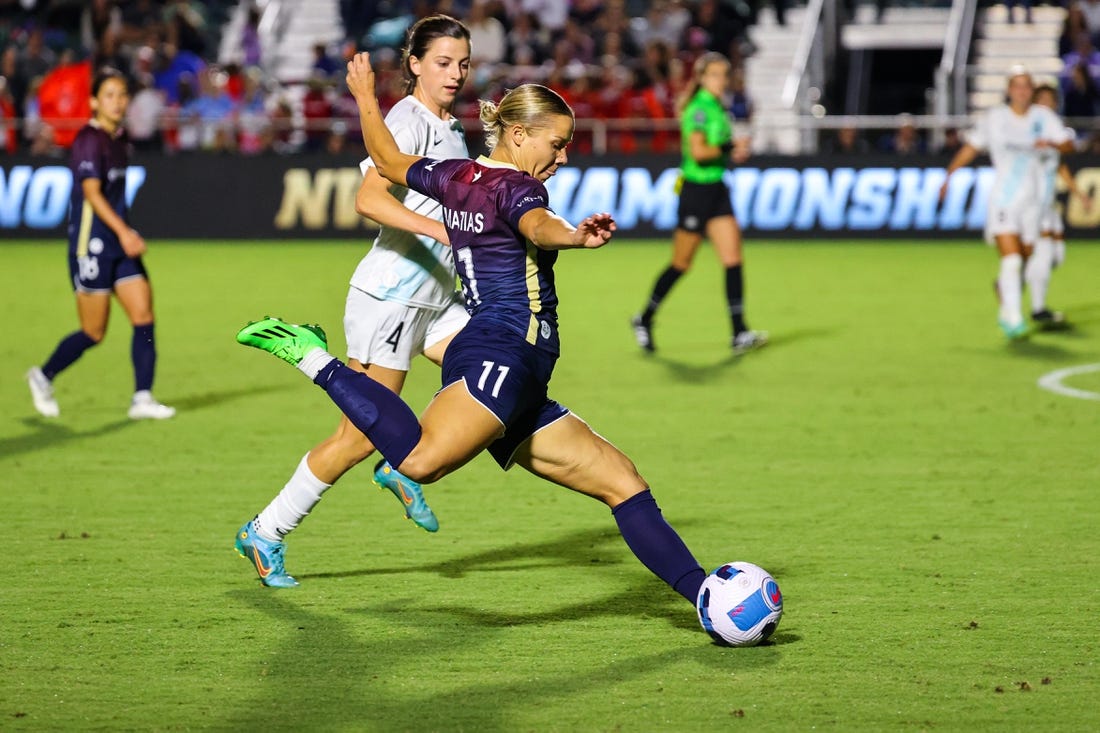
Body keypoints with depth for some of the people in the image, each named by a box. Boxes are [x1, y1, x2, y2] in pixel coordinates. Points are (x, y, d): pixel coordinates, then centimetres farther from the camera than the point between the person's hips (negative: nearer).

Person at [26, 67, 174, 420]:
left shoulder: (119, 138, 11)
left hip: (120, 244, 8)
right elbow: (92, 192, -25)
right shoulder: (90, 139, -15)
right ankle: (43, 377, 22)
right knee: (93, 333, 0)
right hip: (91, 244, -8)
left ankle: (142, 399, 0)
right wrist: (123, 232, -33)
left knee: (144, 315, -3)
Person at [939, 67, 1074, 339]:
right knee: (1011, 259, -19)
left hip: (1030, 201, 3)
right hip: (1002, 201, -3)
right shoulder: (994, 118, 2)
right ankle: (1014, 320, -18)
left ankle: (1006, 313, 36)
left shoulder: (1044, 117, 6)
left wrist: (1051, 142, -22)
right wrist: (949, 176, 14)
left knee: (1022, 262, 11)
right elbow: (970, 148, 13)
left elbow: (1068, 144, 0)